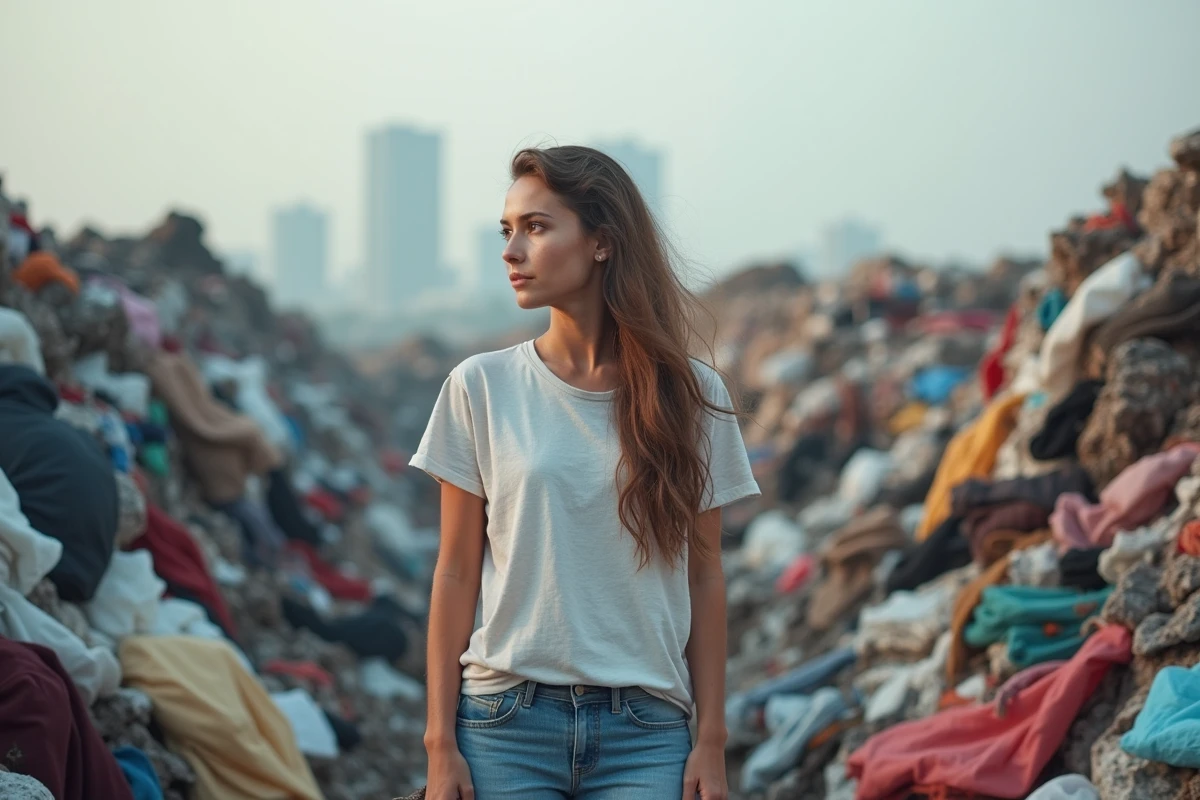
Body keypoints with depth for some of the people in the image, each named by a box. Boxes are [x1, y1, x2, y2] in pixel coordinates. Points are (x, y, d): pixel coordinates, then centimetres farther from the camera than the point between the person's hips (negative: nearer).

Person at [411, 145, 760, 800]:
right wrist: (441, 743, 0)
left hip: (647, 728, 0)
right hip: (508, 720, 0)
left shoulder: (690, 396, 2)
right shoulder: (480, 387, 0)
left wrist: (711, 741, 2)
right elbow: (455, 574, 2)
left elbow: (704, 579, 5)